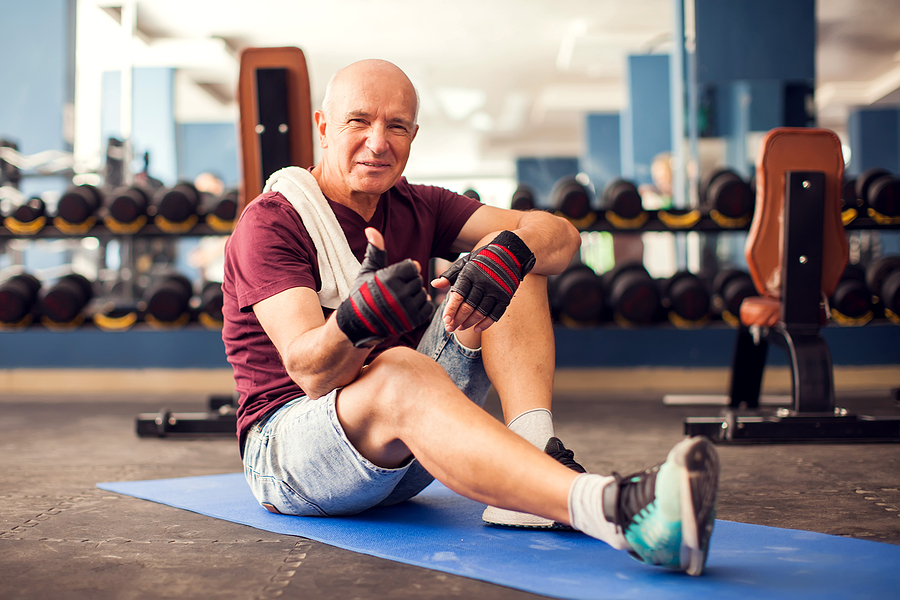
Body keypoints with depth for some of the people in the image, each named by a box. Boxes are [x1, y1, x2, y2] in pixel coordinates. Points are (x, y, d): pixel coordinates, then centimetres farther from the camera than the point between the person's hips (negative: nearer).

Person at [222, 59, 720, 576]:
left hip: (406, 458, 6)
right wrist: (357, 321, -47)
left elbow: (561, 236, -5)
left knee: (514, 257, -6)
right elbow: (309, 371, -24)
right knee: (399, 371, -39)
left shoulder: (417, 209, 7)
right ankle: (606, 505, -60)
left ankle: (535, 464, -28)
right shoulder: (270, 222, -10)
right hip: (287, 438, -5)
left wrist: (510, 252, -28)